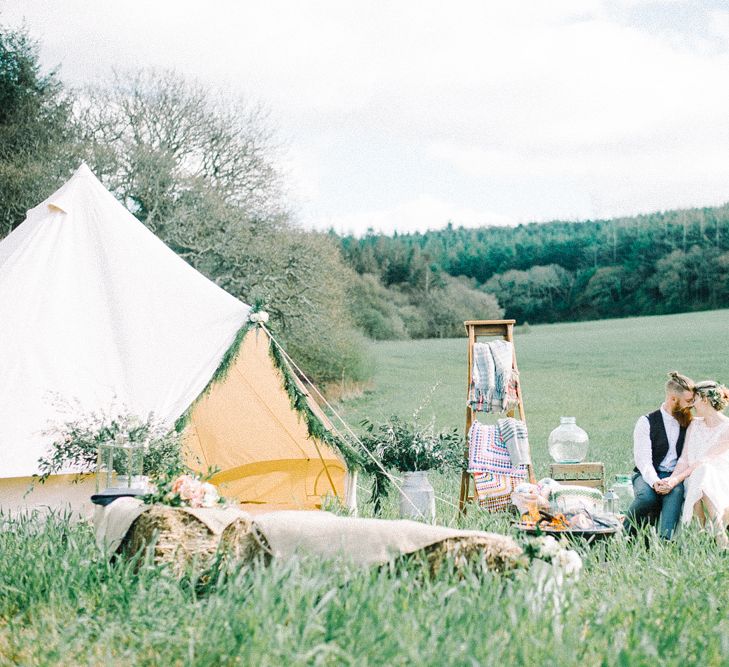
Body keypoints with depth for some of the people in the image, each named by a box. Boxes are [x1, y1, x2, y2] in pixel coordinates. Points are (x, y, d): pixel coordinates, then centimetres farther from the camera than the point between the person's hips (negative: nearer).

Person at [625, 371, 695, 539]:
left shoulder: (689, 424, 12)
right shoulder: (647, 423, -1)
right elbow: (643, 459, -11)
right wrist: (654, 482, -30)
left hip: (676, 477, 2)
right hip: (648, 475, -2)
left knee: (676, 491, -35)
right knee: (646, 496, -36)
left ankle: (664, 540, -47)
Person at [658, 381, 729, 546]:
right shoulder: (694, 424, 14)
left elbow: (705, 460, -14)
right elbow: (684, 459, 5)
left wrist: (677, 479, -22)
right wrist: (670, 480, -13)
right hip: (693, 478, 3)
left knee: (702, 473, -36)